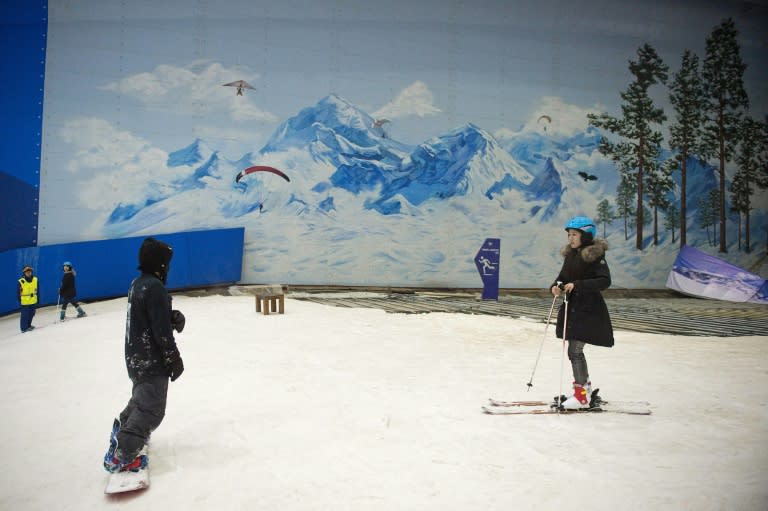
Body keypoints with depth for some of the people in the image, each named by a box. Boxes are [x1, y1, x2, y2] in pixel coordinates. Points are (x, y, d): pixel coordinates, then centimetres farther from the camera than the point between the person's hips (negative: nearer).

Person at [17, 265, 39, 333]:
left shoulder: (35, 280, -2)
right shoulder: (21, 282, -13)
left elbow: (37, 290, 7)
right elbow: (19, 293, -7)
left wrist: (38, 299, 9)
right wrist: (19, 302, -5)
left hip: (33, 302, 5)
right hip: (24, 302, -5)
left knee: (31, 314, 18)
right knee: (24, 316, -1)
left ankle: (28, 326, 37)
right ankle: (24, 328, 10)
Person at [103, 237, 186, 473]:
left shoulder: (137, 283, 8)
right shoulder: (154, 287, -22)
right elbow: (161, 330, -23)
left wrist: (174, 317, -6)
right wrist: (174, 359, -13)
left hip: (135, 356, 10)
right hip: (151, 359, -10)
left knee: (142, 399, 28)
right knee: (151, 409, -3)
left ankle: (120, 432, 45)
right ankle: (121, 456, 0)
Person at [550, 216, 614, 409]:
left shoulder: (595, 255, -13)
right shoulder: (570, 254, 9)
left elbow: (605, 281, -20)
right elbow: (563, 276, 13)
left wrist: (578, 285, -27)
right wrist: (556, 286, -10)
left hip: (589, 309, -8)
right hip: (572, 306, 8)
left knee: (574, 350, -9)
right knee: (575, 349, 17)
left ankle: (581, 395, 2)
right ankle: (585, 384, 37)